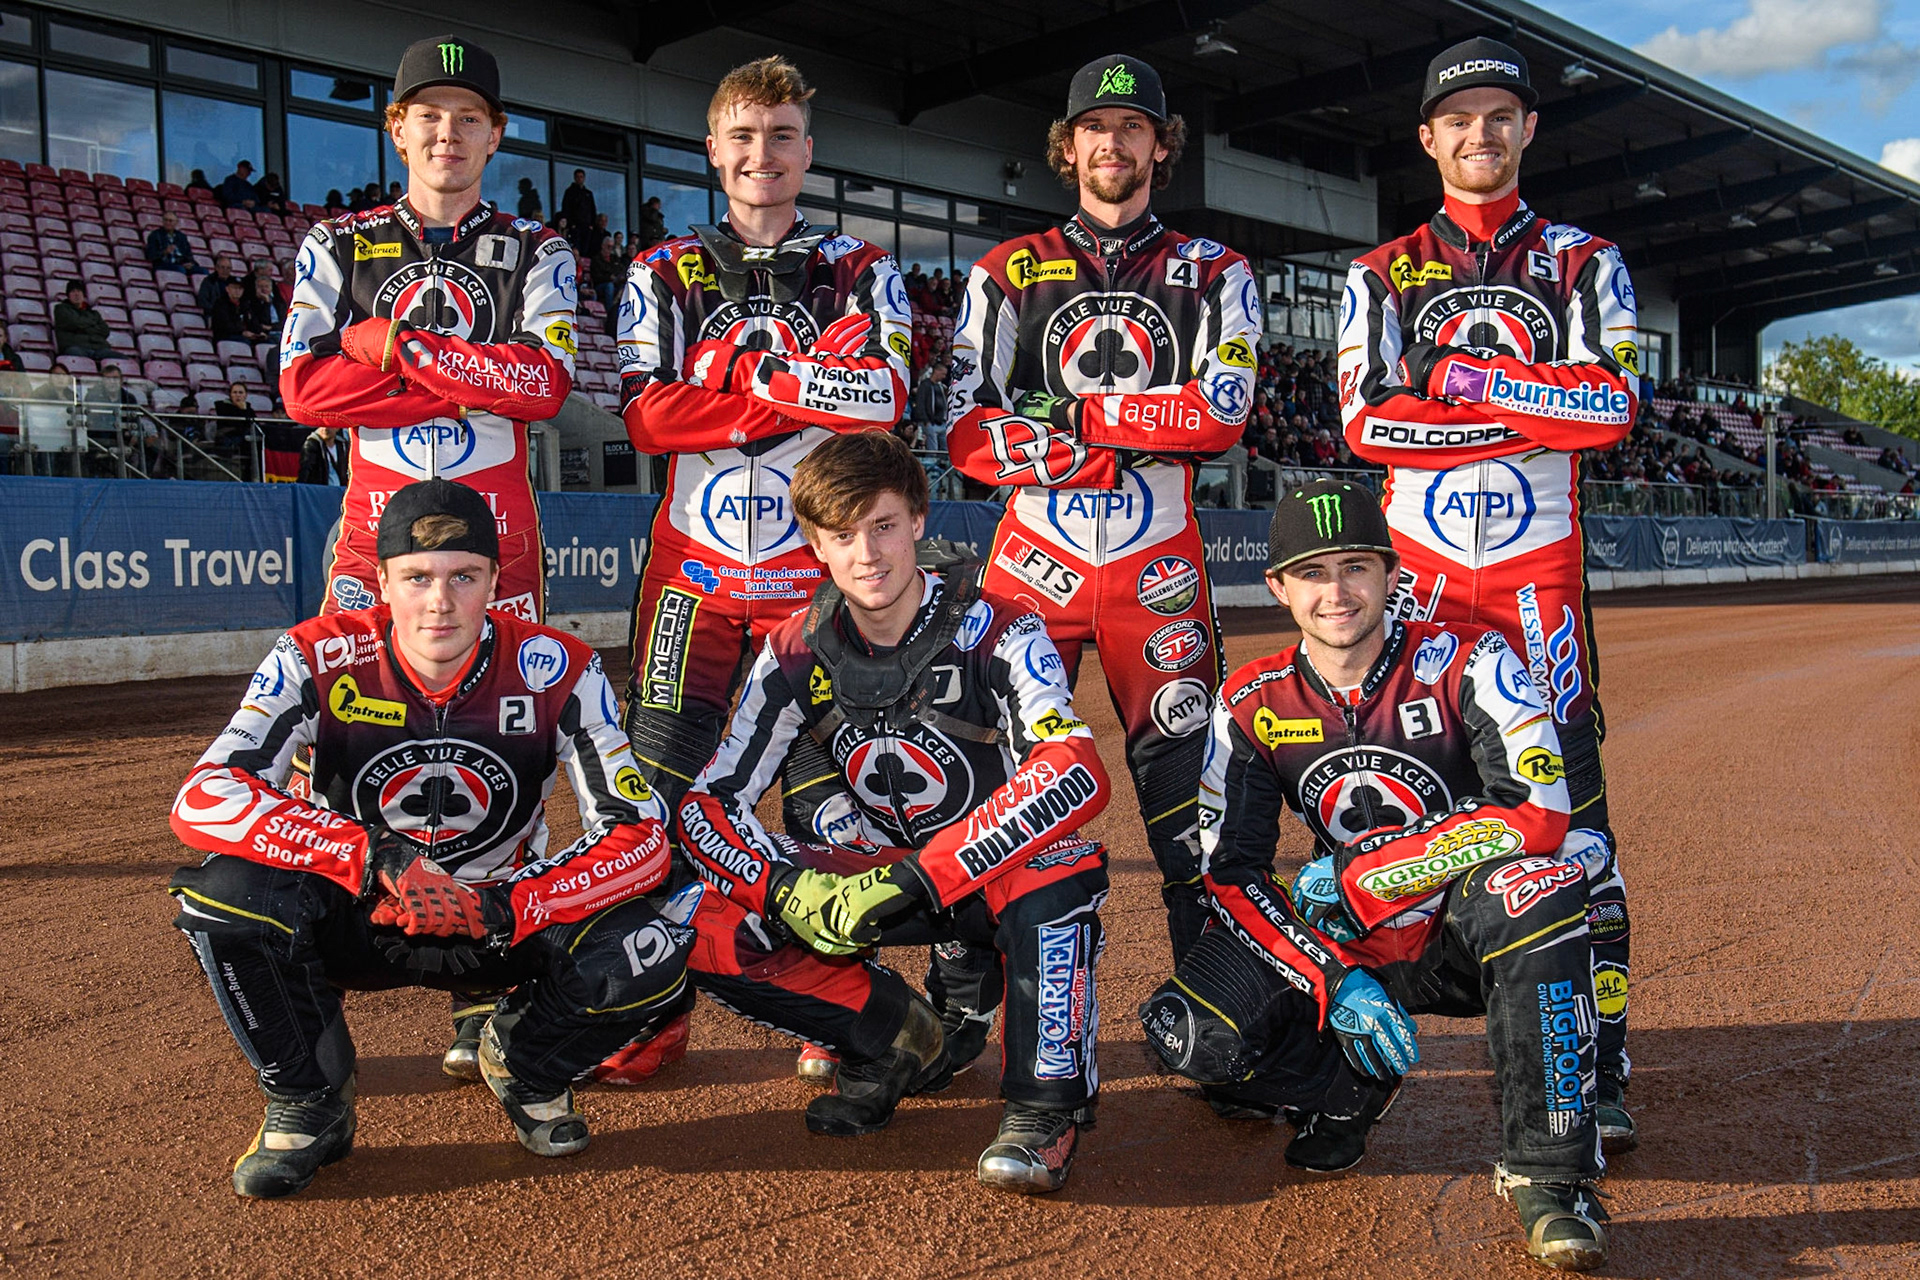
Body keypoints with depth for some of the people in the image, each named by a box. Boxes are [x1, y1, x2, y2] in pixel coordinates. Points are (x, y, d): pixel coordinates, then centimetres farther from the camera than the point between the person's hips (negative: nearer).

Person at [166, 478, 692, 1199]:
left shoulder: (555, 672, -16)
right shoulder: (319, 660, -16)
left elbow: (640, 838, -19)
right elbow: (202, 799, -27)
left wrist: (507, 907, -34)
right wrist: (371, 856, -39)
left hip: (506, 920, 0)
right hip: (357, 923, 0)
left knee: (650, 955, -28)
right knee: (229, 888, -30)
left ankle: (525, 1066, 8)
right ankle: (309, 1103, -3)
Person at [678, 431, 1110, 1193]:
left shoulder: (993, 630, -20)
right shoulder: (798, 653, -8)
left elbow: (1079, 773, -36)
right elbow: (709, 802, -8)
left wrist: (919, 877, -40)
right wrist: (784, 888, -29)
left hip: (997, 871, -4)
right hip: (887, 869, 5)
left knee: (1061, 870, -40)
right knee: (713, 928, -17)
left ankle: (1048, 1105, -22)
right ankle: (910, 1039, 3)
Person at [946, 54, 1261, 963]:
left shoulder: (1213, 273, 11)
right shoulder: (1008, 273, 12)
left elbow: (1221, 412, -7)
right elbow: (966, 431, -1)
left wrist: (1075, 413, -9)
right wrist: (1110, 446, -13)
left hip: (1160, 564, 0)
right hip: (1032, 556, 0)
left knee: (1185, 778, 0)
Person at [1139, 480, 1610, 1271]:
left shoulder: (1463, 663, -14)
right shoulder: (1252, 703, -4)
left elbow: (1539, 816, -25)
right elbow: (1232, 873, -6)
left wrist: (1361, 873, -23)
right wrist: (1336, 982, -19)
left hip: (1466, 936, -2)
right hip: (1348, 946, 3)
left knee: (1534, 888, -38)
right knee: (1188, 1034, -21)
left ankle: (1549, 1172, -24)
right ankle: (1350, 1093, 9)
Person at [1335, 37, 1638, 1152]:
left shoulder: (1583, 262, 12)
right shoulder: (1383, 274, 12)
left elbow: (1616, 405, -5)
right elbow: (1364, 420, -5)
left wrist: (1474, 378, -13)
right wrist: (1533, 408, -9)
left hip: (1541, 563, -1)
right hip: (1418, 559, 1)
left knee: (1570, 797, -8)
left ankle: (1601, 1065, -4)